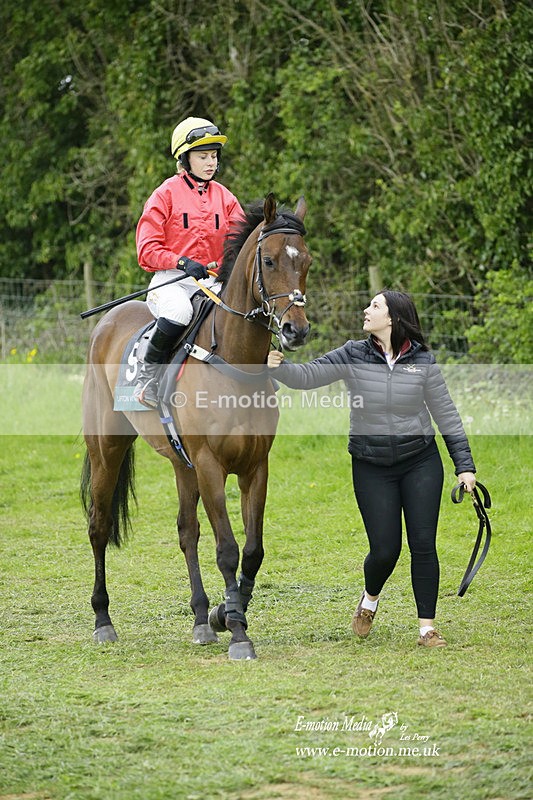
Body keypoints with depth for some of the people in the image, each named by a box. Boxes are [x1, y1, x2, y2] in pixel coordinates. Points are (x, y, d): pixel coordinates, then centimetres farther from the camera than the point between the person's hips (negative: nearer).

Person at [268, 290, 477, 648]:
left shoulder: (423, 362, -4)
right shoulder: (353, 356, -4)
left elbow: (446, 414, 1)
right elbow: (308, 376, -11)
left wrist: (465, 465, -1)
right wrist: (279, 367, -32)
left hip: (420, 463, 0)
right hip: (372, 467, 0)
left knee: (423, 545, -4)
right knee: (385, 549, -3)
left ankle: (427, 627, 7)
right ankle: (370, 599, 30)